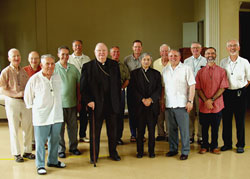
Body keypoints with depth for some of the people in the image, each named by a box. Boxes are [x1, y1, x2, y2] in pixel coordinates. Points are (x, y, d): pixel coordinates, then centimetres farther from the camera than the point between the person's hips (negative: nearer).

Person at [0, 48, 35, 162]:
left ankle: (27, 151, 21)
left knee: (28, 127, 7)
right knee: (14, 129, 4)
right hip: (12, 102, -4)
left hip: (25, 102, 4)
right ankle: (16, 154, 16)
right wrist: (18, 94, -18)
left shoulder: (23, 71, 9)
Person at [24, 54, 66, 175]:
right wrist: (33, 107, 10)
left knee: (55, 140, 15)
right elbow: (28, 96, 2)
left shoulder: (58, 78, 5)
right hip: (41, 117, -5)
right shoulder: (34, 79, -10)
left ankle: (53, 161, 31)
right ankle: (40, 165, 16)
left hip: (56, 115, 5)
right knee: (40, 142, 3)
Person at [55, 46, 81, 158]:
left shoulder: (73, 68, 8)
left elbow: (79, 84, 13)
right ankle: (60, 149, 18)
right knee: (59, 127, 4)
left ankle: (73, 147, 27)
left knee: (73, 126, 12)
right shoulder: (54, 68, -5)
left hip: (72, 103, 4)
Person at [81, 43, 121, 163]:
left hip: (112, 105, 3)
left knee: (112, 131, 14)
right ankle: (94, 156, 23)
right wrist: (88, 101, -11)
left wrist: (118, 102, 3)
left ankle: (113, 153, 31)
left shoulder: (114, 65, 7)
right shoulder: (87, 67, -1)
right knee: (95, 132, 8)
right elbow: (83, 87, -2)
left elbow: (118, 84, 8)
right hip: (96, 105, -2)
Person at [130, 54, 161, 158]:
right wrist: (142, 99, -12)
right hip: (139, 106, 0)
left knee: (152, 130, 2)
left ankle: (151, 151, 14)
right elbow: (134, 89, 0)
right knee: (140, 130, 3)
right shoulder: (135, 73, 9)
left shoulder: (156, 73, 11)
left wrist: (150, 99, -12)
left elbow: (159, 89, 2)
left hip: (153, 105, 1)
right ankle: (140, 151, 13)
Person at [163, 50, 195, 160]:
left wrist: (190, 101, -11)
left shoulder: (186, 69, -1)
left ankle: (185, 151, 9)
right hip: (169, 105, 4)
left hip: (181, 104, -4)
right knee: (171, 129, 11)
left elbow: (192, 86, -4)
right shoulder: (165, 70, 13)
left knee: (184, 129, -1)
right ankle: (173, 149, 24)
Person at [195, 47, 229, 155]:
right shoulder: (200, 72, 7)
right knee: (204, 127, 9)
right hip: (204, 105, 1)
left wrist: (212, 100, -13)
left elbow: (223, 88, -4)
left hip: (217, 105, -1)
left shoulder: (221, 71, 3)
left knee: (215, 128, 8)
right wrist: (206, 101, -12)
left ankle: (214, 146, 22)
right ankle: (204, 146, 23)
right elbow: (198, 89, 1)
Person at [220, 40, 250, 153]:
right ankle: (227, 143, 18)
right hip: (226, 93, 2)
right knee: (226, 119, 6)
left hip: (240, 93, -2)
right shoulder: (223, 62, 6)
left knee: (240, 120, 4)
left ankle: (240, 145, 15)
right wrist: (223, 89, 4)